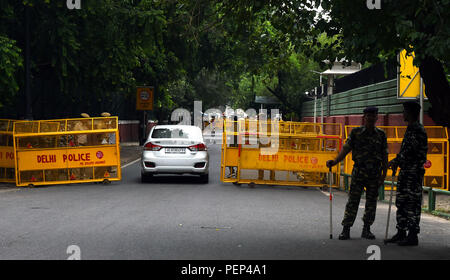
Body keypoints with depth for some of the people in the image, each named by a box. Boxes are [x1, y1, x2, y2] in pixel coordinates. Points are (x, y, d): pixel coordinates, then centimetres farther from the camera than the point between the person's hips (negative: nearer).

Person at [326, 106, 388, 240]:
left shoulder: (381, 135, 6)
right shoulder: (355, 132, 3)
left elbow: (384, 157, 6)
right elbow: (346, 149, -1)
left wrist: (383, 175, 1)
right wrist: (335, 161, -15)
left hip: (374, 173, 2)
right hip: (359, 172, -2)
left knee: (371, 202, 5)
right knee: (353, 200, -4)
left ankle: (366, 229, 15)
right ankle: (346, 230, -1)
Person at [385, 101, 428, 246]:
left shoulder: (418, 130, -14)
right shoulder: (410, 129, 18)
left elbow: (410, 151, -21)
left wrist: (396, 161, -12)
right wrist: (396, 161, 12)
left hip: (414, 172, -10)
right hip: (405, 171, 10)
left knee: (413, 203, -8)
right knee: (401, 202, 13)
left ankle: (413, 235, -5)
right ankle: (401, 233, 20)